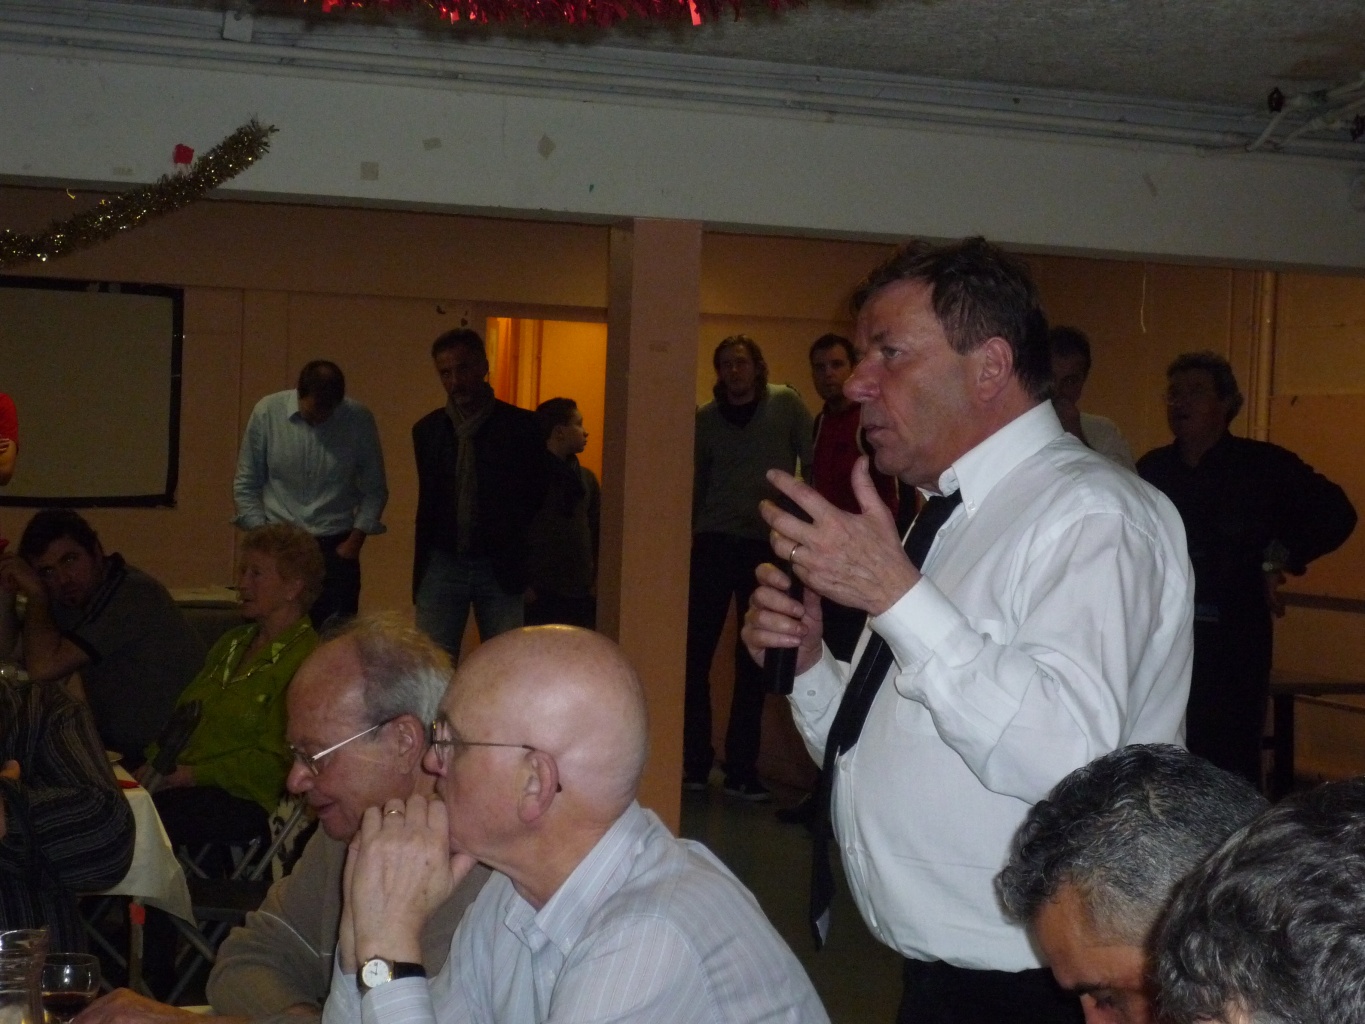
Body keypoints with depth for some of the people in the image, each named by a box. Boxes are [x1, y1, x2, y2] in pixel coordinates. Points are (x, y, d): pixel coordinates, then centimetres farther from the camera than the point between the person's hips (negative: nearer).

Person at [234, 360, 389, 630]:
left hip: (335, 546, 0)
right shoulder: (267, 412, -5)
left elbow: (374, 491, 4)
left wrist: (355, 540, -4)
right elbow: (245, 486, 3)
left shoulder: (359, 420, -5)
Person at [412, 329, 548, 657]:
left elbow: (540, 496, 3)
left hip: (502, 569, -3)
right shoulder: (428, 430, 9)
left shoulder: (521, 426, -2)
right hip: (442, 565, 3)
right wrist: (420, 572, 12)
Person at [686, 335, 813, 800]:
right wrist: (689, 533, 4)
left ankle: (741, 769, 13)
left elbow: (812, 466, 0)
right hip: (714, 542, 1)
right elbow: (697, 483, 11)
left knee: (753, 662, 6)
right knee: (696, 653, -3)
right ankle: (695, 761, 7)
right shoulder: (706, 417, 6)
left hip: (768, 546, -1)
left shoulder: (786, 404, 0)